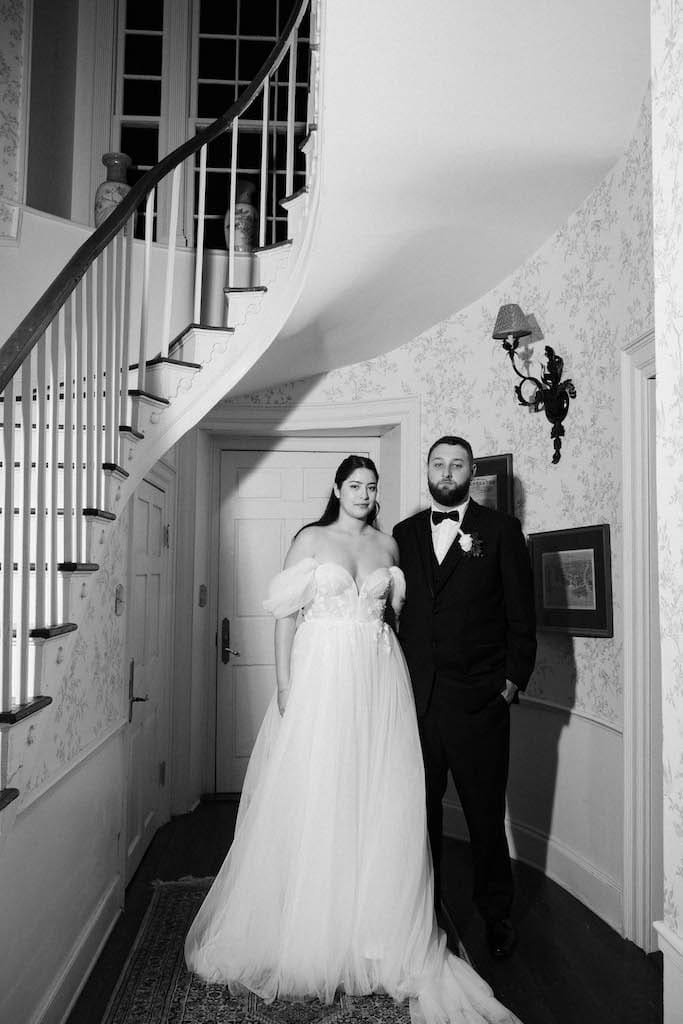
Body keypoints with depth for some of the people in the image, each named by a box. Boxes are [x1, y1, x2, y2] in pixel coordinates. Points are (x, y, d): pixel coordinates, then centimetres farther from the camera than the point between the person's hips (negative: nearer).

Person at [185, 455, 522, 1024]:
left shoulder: (388, 545, 11)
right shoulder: (310, 539, 2)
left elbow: (396, 609, 14)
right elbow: (286, 611, -1)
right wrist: (285, 681, -8)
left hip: (379, 678, 3)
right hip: (322, 673, -2)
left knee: (379, 799, 5)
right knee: (314, 798, 2)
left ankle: (375, 930, 21)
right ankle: (310, 931, 19)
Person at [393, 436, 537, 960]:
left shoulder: (501, 529, 2)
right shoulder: (403, 534, 11)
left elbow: (522, 613, 1)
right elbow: (393, 609, 11)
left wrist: (514, 681, -5)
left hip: (479, 701, -2)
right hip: (415, 699, 3)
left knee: (486, 815, 9)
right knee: (421, 812, 11)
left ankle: (497, 916, 29)